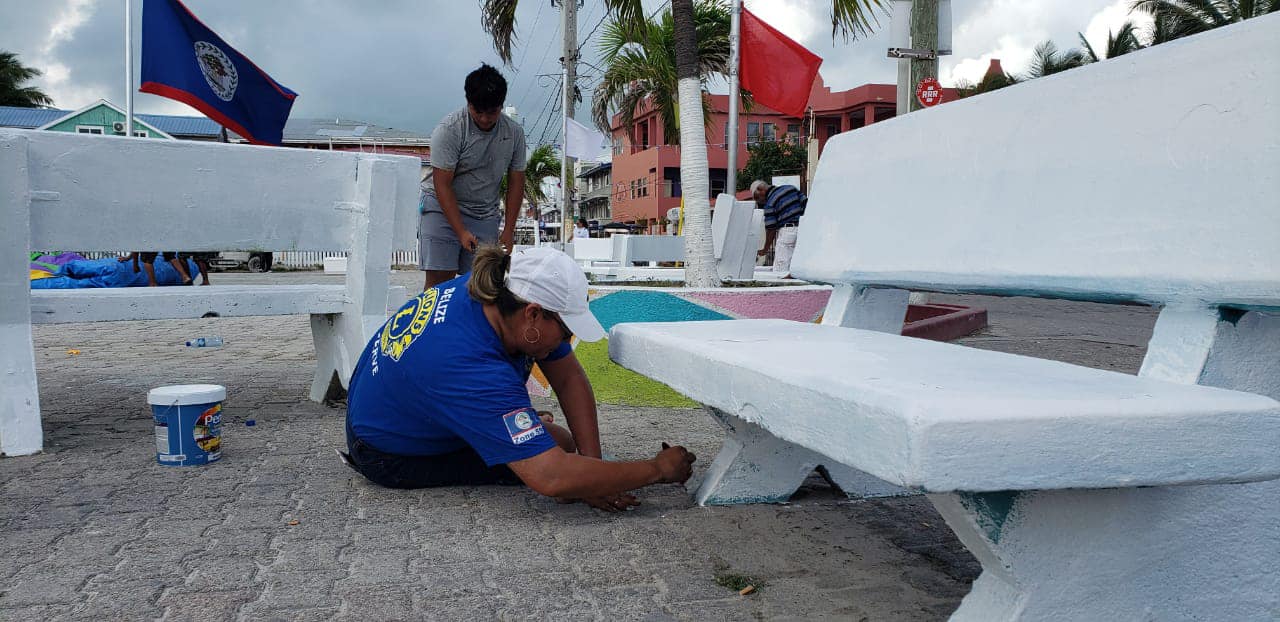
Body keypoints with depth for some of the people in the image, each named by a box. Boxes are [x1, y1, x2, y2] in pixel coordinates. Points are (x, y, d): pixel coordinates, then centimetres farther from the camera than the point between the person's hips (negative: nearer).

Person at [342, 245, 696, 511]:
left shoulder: (492, 294, -17)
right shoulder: (474, 370, -41)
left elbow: (570, 379, -11)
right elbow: (552, 478, -46)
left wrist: (592, 463, -19)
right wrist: (658, 469, -36)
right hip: (388, 457, -8)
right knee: (559, 447, -13)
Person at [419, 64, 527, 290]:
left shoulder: (514, 133, -2)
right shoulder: (448, 129, -16)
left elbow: (515, 183, 5)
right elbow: (442, 185, -17)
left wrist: (508, 232, 0)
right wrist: (461, 232, -22)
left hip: (485, 215, 4)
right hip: (443, 209, -4)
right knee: (439, 278, -11)